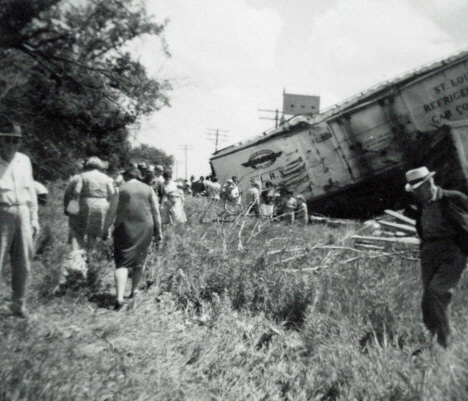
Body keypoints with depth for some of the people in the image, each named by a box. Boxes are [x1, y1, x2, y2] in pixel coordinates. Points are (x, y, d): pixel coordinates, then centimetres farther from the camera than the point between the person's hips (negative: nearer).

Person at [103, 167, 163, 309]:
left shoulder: (120, 190, 2)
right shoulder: (148, 190, 9)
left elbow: (111, 212, -1)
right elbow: (156, 212, 6)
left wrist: (105, 229, 6)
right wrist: (158, 230, 12)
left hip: (124, 228, -2)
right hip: (145, 228, 3)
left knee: (122, 262, -4)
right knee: (140, 260, 18)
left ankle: (119, 296, -17)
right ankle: (134, 290, 29)